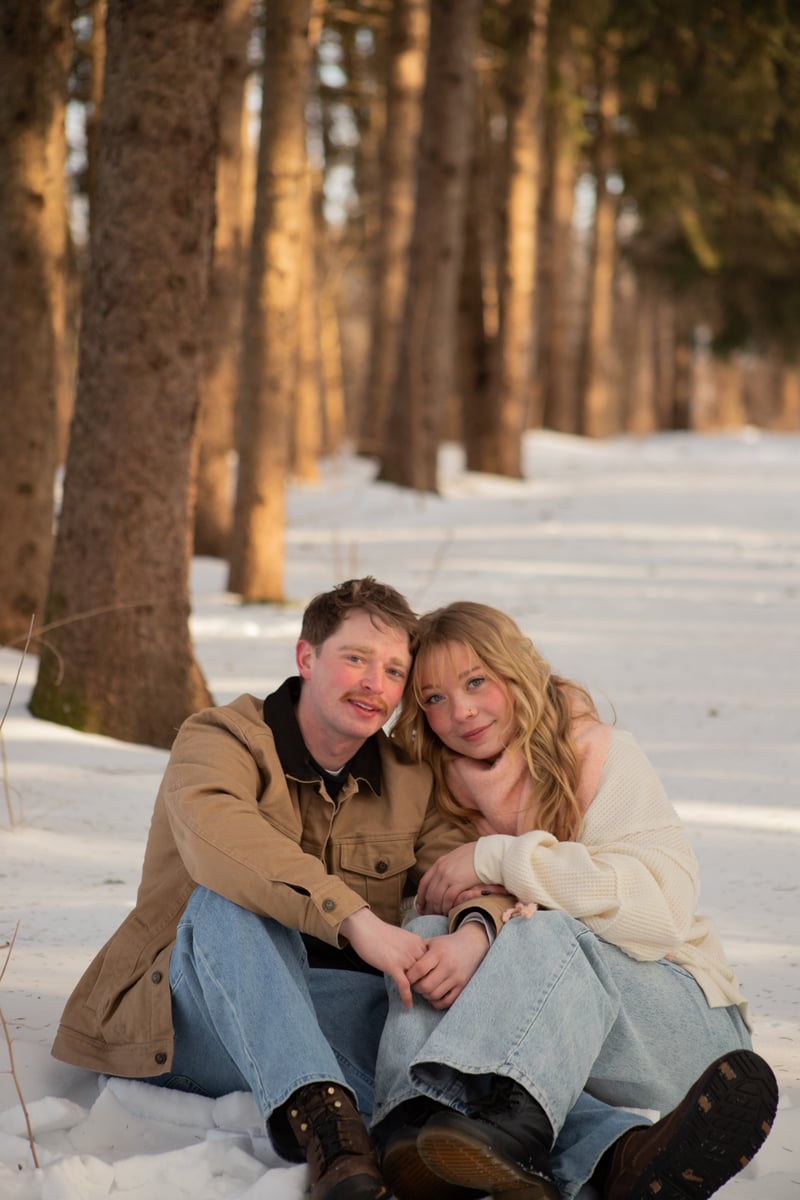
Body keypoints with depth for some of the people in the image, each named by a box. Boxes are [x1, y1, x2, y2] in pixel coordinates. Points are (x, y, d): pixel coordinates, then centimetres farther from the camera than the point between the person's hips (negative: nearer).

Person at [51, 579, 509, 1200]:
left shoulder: (410, 783, 14)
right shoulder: (219, 740, -4)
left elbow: (473, 872, 1)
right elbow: (215, 835, -28)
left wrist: (473, 933, -27)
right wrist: (356, 920, -42)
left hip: (338, 1013, 5)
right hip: (189, 1025, -4)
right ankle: (316, 1112, -54)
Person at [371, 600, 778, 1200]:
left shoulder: (600, 755, 0)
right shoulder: (441, 795, 14)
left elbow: (663, 904, -15)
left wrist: (501, 858, -17)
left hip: (677, 1020, -3)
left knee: (549, 935, -31)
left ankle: (507, 1125, -64)